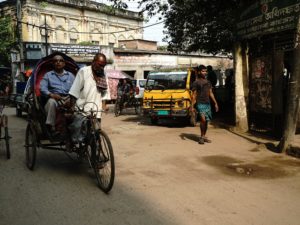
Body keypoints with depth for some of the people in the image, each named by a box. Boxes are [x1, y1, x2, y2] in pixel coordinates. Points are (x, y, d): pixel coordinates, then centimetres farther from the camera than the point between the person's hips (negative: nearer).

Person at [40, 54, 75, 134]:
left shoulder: (70, 75, 24)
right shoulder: (48, 75, 20)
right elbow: (42, 88, 3)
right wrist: (51, 94, -18)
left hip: (68, 98, 1)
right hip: (54, 98, 0)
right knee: (51, 101, -38)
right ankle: (51, 127, -33)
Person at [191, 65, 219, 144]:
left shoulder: (208, 82, 15)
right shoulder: (196, 83, -3)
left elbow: (211, 93, 19)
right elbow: (194, 95, -5)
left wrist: (215, 103, 14)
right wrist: (192, 106, -11)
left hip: (208, 104, 6)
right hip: (200, 104, -6)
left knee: (206, 121, 8)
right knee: (203, 119, -20)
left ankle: (204, 136, 18)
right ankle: (201, 137, -9)